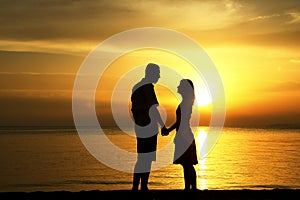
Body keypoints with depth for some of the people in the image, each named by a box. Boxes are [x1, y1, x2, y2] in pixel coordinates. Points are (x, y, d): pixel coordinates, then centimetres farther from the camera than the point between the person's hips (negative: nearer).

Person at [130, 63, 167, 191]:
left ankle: (135, 187, 15)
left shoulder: (136, 87, 14)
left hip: (139, 127, 9)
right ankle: (143, 187, -1)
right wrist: (163, 126, -13)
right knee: (146, 160, -4)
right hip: (149, 127, -9)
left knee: (141, 159, 13)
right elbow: (152, 109, -18)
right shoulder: (148, 87, -13)